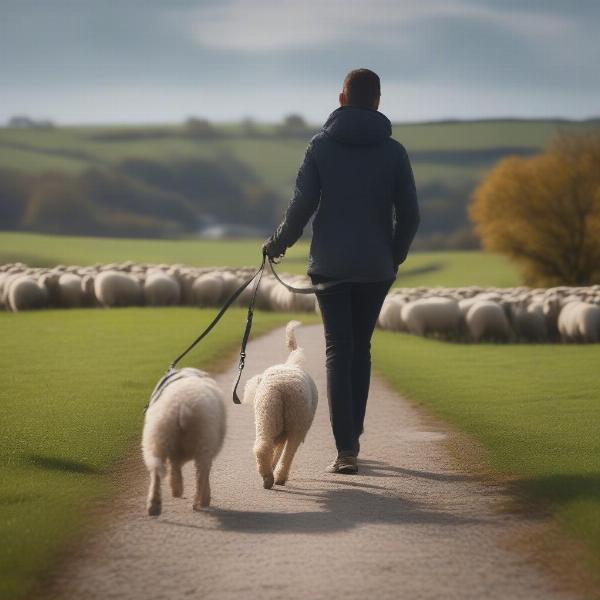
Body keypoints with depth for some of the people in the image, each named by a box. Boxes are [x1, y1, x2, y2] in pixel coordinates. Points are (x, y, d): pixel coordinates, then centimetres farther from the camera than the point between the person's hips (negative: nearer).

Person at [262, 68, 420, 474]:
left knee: (339, 350, 0)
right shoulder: (393, 151, 0)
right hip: (376, 266, 1)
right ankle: (352, 436, 20)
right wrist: (396, 254, 16)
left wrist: (279, 243, 9)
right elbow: (409, 213, 0)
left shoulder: (321, 146, -3)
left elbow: (302, 205, -8)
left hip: (330, 264, -1)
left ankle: (346, 448, -11)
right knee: (361, 348, 15)